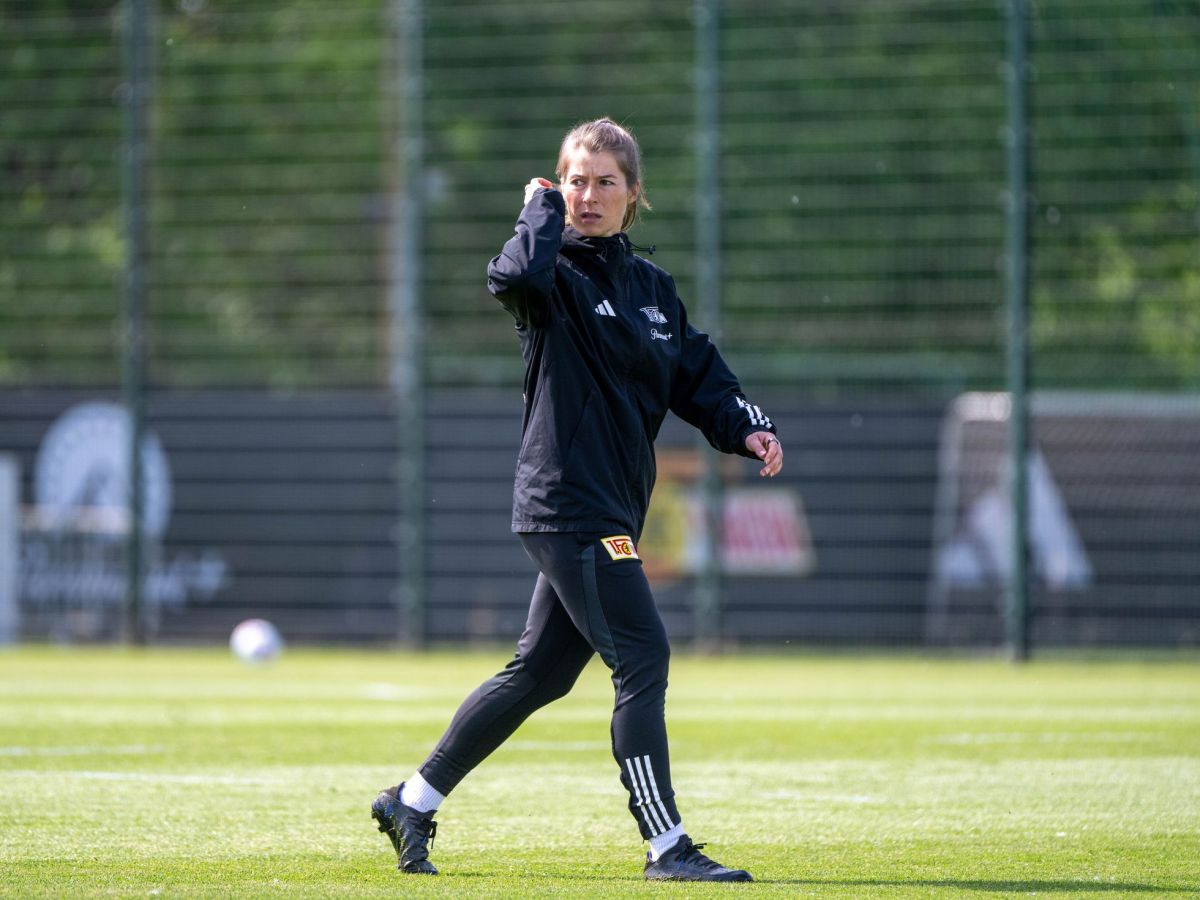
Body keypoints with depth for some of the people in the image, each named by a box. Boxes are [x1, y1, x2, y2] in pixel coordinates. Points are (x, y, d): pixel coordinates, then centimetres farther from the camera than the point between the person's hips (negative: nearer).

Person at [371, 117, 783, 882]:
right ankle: (667, 846, -9)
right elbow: (516, 278, -32)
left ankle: (413, 803, 25)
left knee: (542, 672, 14)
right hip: (567, 504, -8)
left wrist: (746, 427, 0)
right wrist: (544, 210, -15)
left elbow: (697, 376, 18)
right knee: (643, 658, -12)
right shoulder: (557, 274, -8)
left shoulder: (653, 287, 15)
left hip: (611, 515, 8)